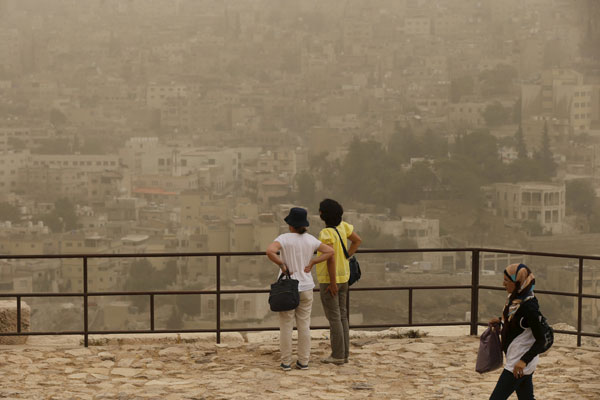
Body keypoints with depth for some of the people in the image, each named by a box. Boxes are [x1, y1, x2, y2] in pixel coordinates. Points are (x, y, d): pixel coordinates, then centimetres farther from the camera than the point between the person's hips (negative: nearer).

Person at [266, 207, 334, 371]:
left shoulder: (284, 238, -13)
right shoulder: (310, 239, 0)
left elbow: (270, 251, -30)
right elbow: (330, 251, 4)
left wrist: (282, 264, -16)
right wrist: (311, 262, 1)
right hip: (305, 287, 4)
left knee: (286, 326, 4)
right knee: (304, 325, 9)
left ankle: (286, 362, 8)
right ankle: (303, 361, 12)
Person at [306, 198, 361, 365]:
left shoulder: (326, 233, -22)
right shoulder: (342, 226, 2)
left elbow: (331, 258, -25)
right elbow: (357, 240, 15)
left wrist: (332, 282, -20)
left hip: (329, 279, -8)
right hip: (343, 276, 8)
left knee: (334, 317, -2)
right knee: (342, 316, 13)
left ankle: (338, 355, 2)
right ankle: (345, 353, 18)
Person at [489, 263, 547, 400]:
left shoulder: (529, 306, -23)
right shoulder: (515, 299, 3)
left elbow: (540, 341, -21)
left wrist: (524, 360, -29)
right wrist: (500, 321, 16)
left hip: (519, 364, -9)